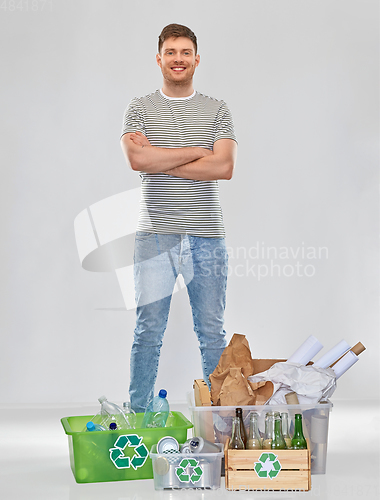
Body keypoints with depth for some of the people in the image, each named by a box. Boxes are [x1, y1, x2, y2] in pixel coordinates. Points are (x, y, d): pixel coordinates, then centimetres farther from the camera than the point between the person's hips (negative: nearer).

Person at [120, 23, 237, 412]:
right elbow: (137, 159, -12)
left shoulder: (217, 111, 8)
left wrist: (159, 160, -9)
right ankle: (138, 416, 13)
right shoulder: (140, 109, 7)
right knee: (148, 332, 2)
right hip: (155, 235, -1)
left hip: (207, 237, 1)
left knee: (212, 333, 7)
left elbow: (224, 166, -8)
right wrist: (198, 151, -8)